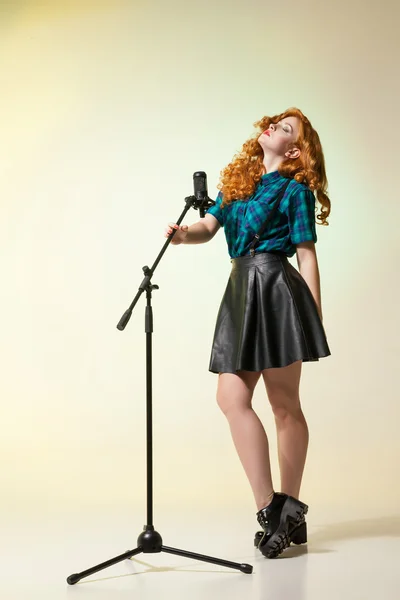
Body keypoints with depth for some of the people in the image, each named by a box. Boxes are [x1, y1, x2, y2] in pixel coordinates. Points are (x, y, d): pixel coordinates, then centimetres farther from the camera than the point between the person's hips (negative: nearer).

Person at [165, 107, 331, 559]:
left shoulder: (295, 189, 2)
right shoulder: (236, 181, 19)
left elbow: (306, 255, -1)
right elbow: (209, 226, 13)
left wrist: (316, 317, -5)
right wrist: (184, 233, -11)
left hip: (276, 288, -6)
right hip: (243, 289, 6)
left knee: (284, 403, -1)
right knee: (231, 398, -3)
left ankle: (285, 509, 10)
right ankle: (274, 511, 2)